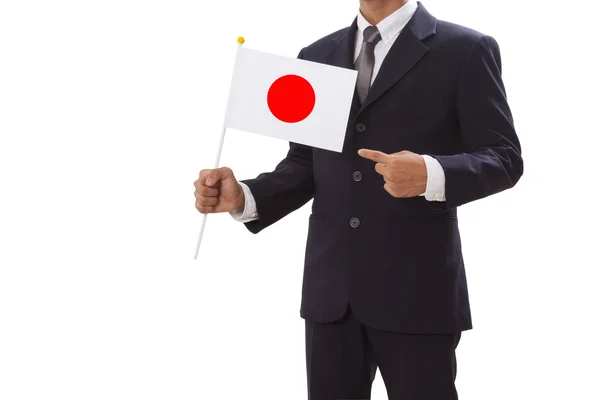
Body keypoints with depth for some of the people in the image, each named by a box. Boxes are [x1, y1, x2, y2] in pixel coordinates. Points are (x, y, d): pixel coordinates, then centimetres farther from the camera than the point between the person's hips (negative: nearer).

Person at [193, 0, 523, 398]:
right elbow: (305, 164, 11)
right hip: (330, 286, 4)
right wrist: (243, 196, -7)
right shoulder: (317, 56, 13)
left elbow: (503, 157, -5)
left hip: (416, 287, -4)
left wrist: (431, 175, -23)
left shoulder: (466, 49, -1)